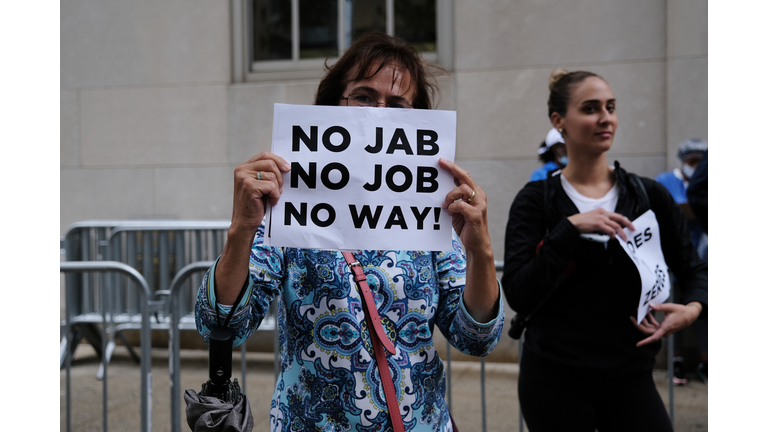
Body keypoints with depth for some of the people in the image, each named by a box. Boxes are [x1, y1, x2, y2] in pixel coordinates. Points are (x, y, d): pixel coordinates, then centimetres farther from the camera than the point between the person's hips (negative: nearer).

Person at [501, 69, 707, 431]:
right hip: (555, 382, -2)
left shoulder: (649, 196, 3)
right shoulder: (535, 201, -4)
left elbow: (692, 269, 10)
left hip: (630, 378, 2)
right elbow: (518, 296, -14)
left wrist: (693, 308, -11)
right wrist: (570, 228, -21)